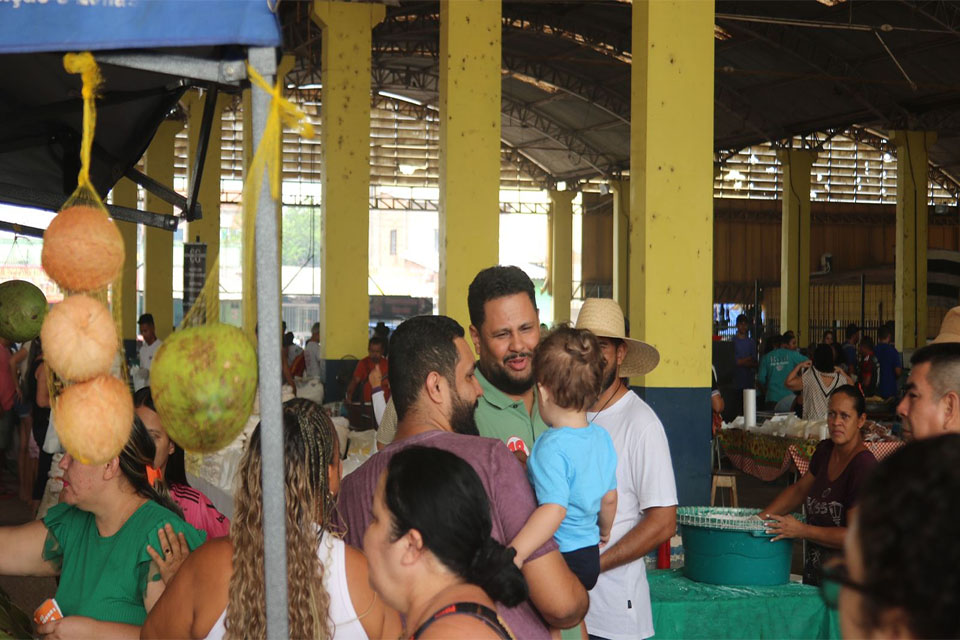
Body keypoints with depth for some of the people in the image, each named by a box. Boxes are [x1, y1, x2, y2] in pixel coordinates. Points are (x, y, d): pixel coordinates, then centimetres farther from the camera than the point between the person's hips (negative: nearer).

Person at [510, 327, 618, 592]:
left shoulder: (552, 447, -22)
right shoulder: (602, 438, 3)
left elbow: (554, 509, -32)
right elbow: (609, 498, 14)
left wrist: (515, 553, -40)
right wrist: (604, 531, 33)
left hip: (561, 559, -8)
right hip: (591, 557, 8)